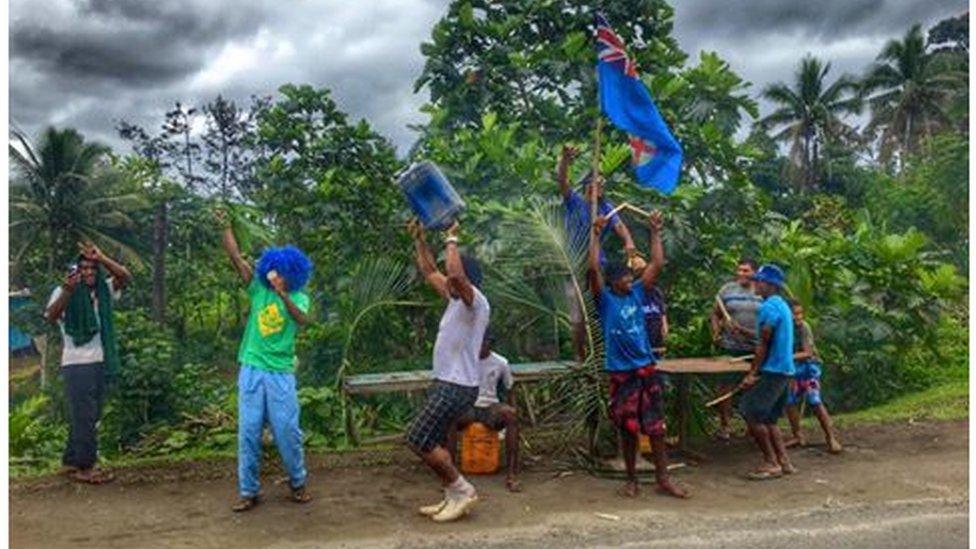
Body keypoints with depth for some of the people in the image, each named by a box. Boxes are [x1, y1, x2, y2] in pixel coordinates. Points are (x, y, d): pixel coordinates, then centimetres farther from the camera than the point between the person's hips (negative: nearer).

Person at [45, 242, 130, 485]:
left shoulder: (103, 290, 8)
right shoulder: (65, 292, -5)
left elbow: (125, 276, -8)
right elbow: (51, 316, -23)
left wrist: (101, 257, -21)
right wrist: (67, 291, -40)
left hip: (100, 362, 6)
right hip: (76, 364, -6)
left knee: (90, 416, 12)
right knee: (83, 416, -5)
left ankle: (71, 462, 23)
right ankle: (85, 466, 2)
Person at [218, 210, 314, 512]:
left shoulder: (298, 297, 0)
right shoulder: (258, 289, 6)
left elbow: (302, 319, -23)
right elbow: (236, 258, 0)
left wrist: (282, 294, -37)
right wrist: (226, 227, -9)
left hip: (281, 373, -2)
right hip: (252, 370, 2)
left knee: (287, 430, 2)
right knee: (248, 431, 4)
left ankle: (298, 483, 22)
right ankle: (248, 491, 16)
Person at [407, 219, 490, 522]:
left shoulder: (475, 301, -16)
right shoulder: (456, 299, 12)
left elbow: (455, 273, -35)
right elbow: (430, 272, 22)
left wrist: (451, 240, -22)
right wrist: (419, 239, 17)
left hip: (458, 386, -10)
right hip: (446, 383, 10)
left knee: (418, 439, -8)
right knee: (433, 441, 13)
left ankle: (462, 489, 2)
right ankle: (454, 497, 21)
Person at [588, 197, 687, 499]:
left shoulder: (637, 293, 8)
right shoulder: (605, 299, -4)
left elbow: (657, 264, 7)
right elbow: (594, 269, -17)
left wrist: (655, 232, 4)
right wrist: (596, 235, -19)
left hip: (647, 369, 4)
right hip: (622, 372, -4)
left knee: (657, 426, 5)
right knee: (628, 429, 5)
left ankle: (663, 480, 15)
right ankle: (632, 480, 21)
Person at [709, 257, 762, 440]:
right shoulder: (727, 290, 2)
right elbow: (715, 314, 7)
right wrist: (716, 333, -6)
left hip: (755, 349, 1)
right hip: (730, 348, -1)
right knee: (726, 385, 0)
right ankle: (724, 424, 13)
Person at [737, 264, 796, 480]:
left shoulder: (769, 307, -14)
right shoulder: (782, 305, 16)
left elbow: (763, 344, -16)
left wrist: (752, 374, -14)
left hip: (772, 371, -10)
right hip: (784, 370, 10)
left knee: (751, 414, -6)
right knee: (768, 418, 14)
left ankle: (771, 463, -1)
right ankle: (783, 462, 14)